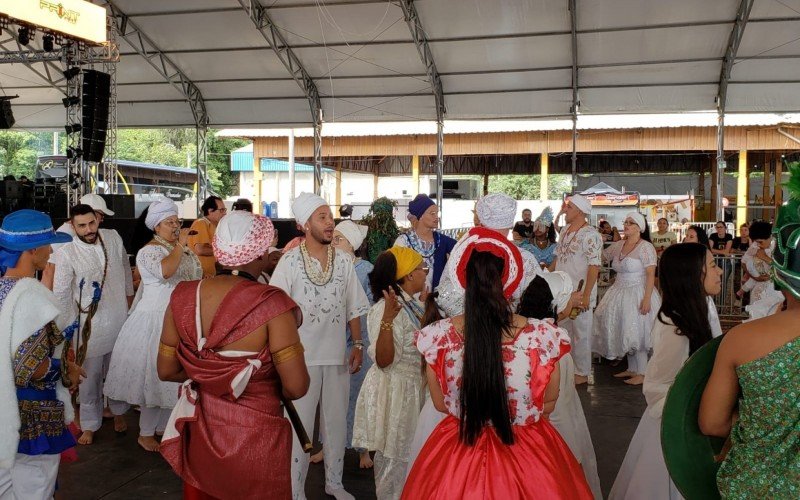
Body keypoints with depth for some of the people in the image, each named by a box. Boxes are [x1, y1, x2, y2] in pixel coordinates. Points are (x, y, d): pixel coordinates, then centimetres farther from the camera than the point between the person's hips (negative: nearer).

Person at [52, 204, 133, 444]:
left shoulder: (113, 238, -4)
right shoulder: (66, 253, -15)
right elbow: (61, 295, -11)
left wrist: (129, 295, 18)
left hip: (119, 318, 4)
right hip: (90, 324, -3)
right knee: (90, 376, 6)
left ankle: (118, 412, 41)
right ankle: (89, 425, 23)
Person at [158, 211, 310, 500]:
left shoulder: (183, 297, -9)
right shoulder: (271, 304, -23)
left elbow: (166, 370, 1)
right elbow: (296, 387, -23)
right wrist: (272, 388, -2)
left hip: (199, 433, 4)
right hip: (254, 438, -4)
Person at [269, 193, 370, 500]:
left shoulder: (344, 261, 2)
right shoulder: (290, 261, -8)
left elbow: (354, 308, 9)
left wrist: (358, 345, 3)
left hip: (337, 355, 4)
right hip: (301, 356, -4)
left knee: (337, 423, 15)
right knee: (300, 426, 5)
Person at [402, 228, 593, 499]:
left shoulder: (437, 337, -21)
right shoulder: (544, 337, -24)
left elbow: (441, 404, -3)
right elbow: (548, 405, -7)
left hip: (457, 465, 1)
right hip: (526, 460, 0)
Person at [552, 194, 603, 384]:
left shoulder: (590, 235, -15)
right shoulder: (564, 230, 10)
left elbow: (594, 267, -18)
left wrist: (586, 295, -21)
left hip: (580, 293, -8)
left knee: (581, 333, 4)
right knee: (563, 331, 16)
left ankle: (582, 373, 16)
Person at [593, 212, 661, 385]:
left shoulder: (646, 247, -12)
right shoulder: (617, 246, 8)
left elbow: (651, 274, -16)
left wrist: (647, 298, -22)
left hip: (637, 293, -7)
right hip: (619, 292, 7)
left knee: (637, 333, -3)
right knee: (626, 332, 12)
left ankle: (641, 373, 6)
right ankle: (632, 369, 24)